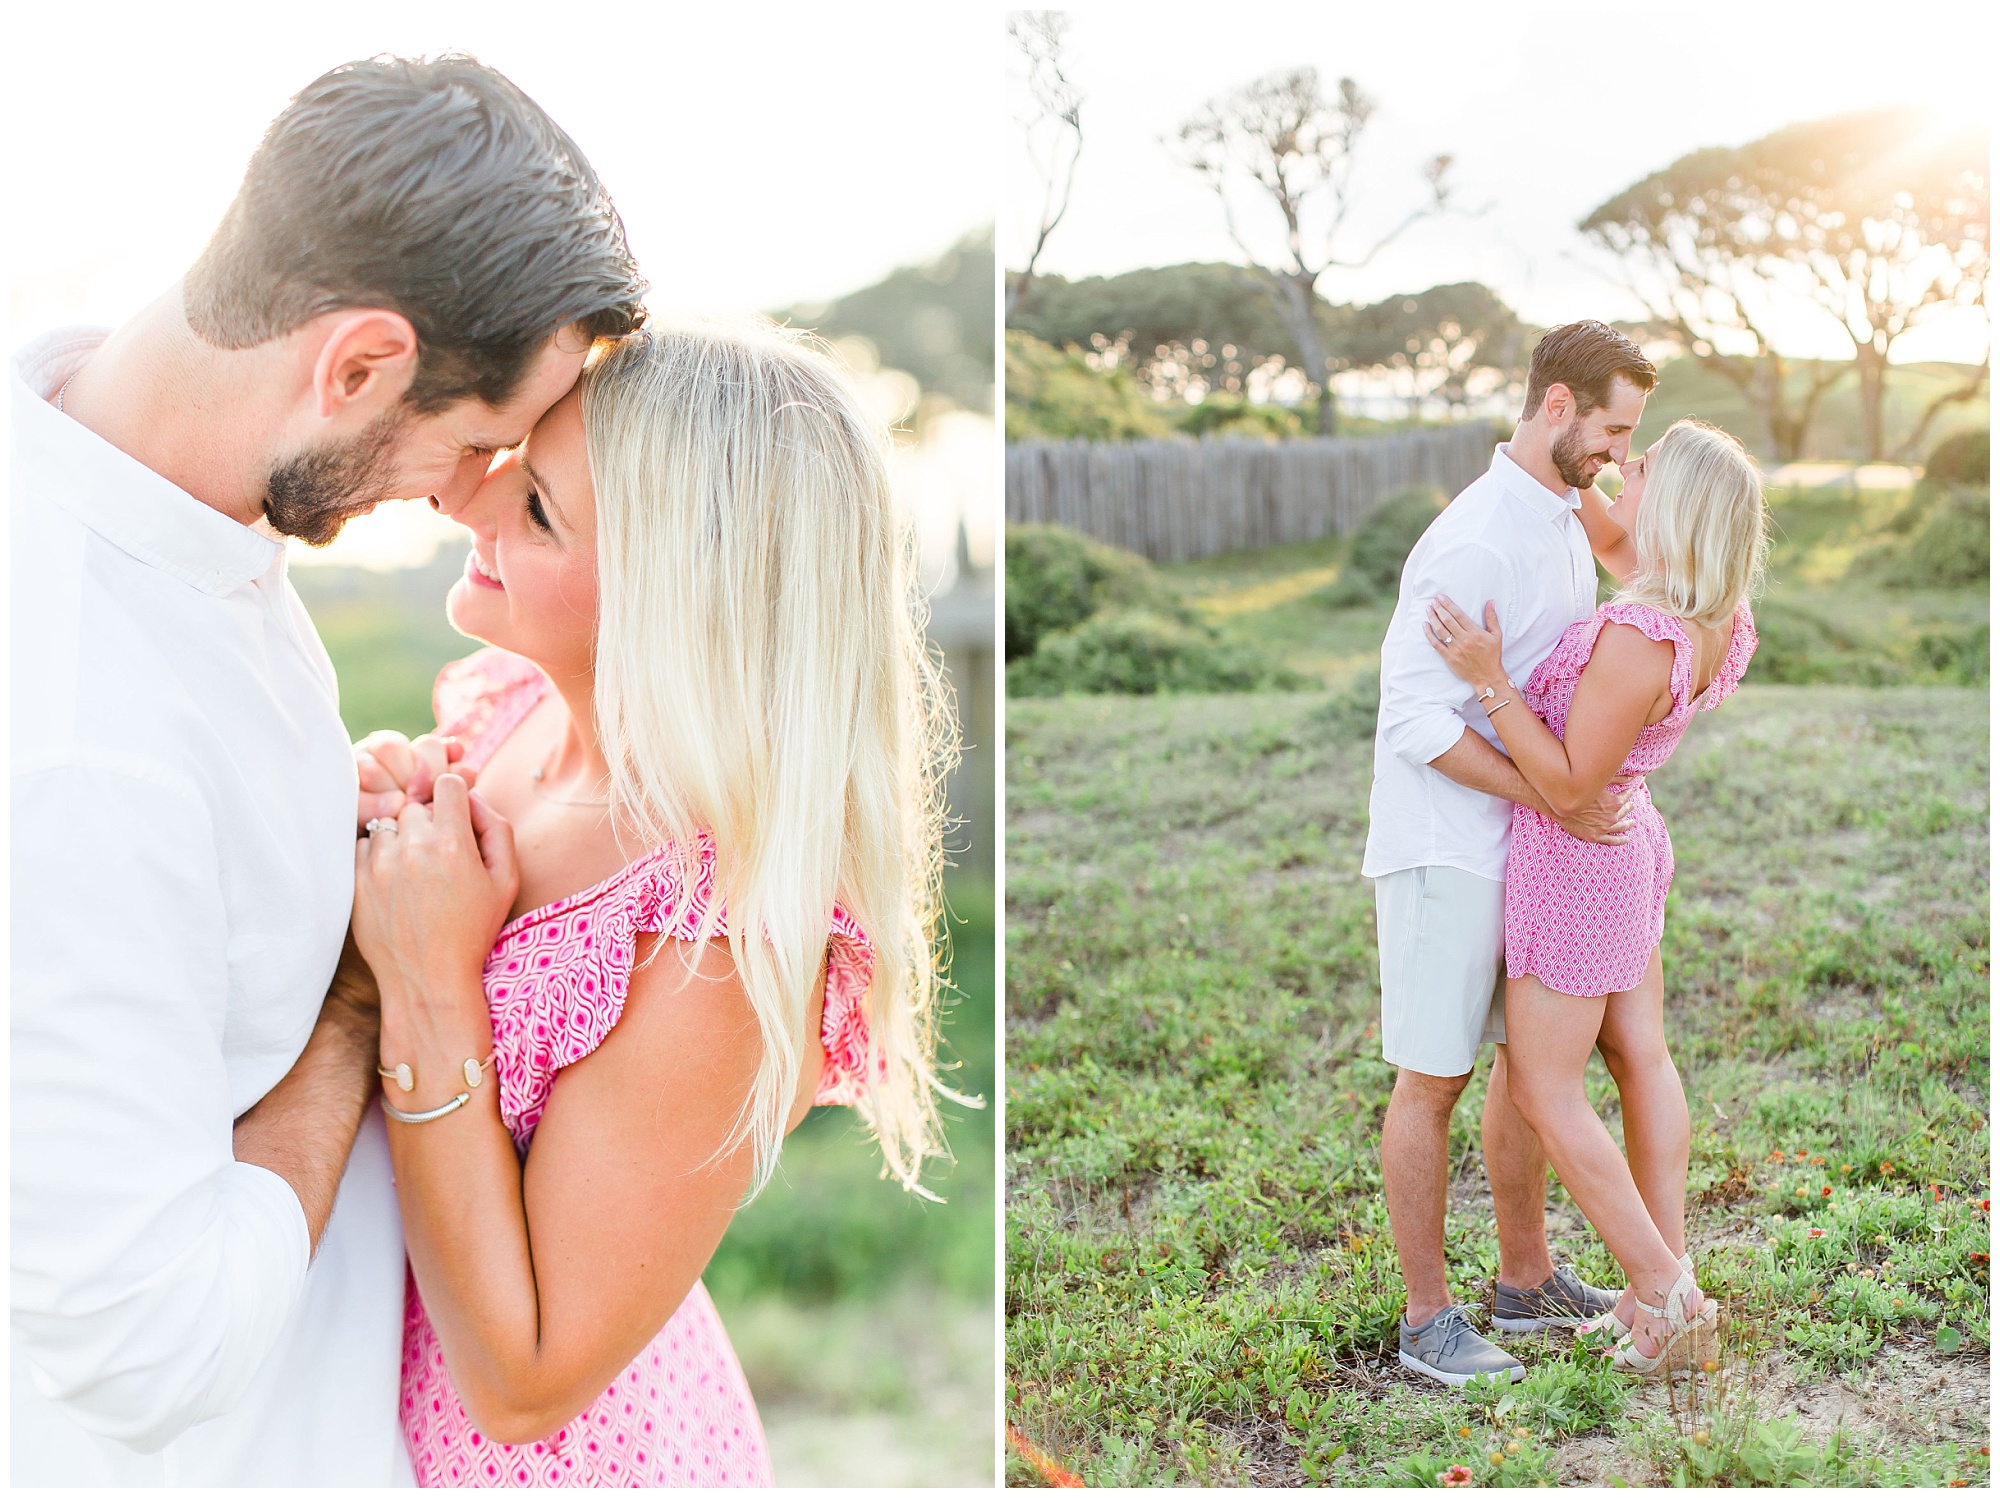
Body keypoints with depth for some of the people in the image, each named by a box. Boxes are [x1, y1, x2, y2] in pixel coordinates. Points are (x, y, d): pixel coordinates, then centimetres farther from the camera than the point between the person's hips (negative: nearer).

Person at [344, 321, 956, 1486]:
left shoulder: (721, 956, -32)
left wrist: (431, 989, -29)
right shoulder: (509, 711, -10)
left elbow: (526, 1385, -23)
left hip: (567, 1461, -6)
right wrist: (360, 852, -15)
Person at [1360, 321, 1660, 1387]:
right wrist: (1557, 800, -24)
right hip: (1445, 850, -9)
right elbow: (1415, 718, -24)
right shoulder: (1473, 541, -20)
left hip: (1528, 847, 9)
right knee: (1433, 1078, 0)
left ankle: (1528, 1280, 31)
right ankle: (1427, 1319, 11)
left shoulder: (1563, 522, 11)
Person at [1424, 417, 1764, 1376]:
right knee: (1639, 1056, 17)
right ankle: (1668, 1280, 25)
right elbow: (1619, 543, 15)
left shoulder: (1638, 641, -33)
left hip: (1575, 860, -9)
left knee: (1544, 1093, 3)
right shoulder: (1715, 619, -6)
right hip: (1629, 840, 9)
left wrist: (1490, 681, -28)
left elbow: (1568, 784, -26)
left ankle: (1666, 1299, 7)